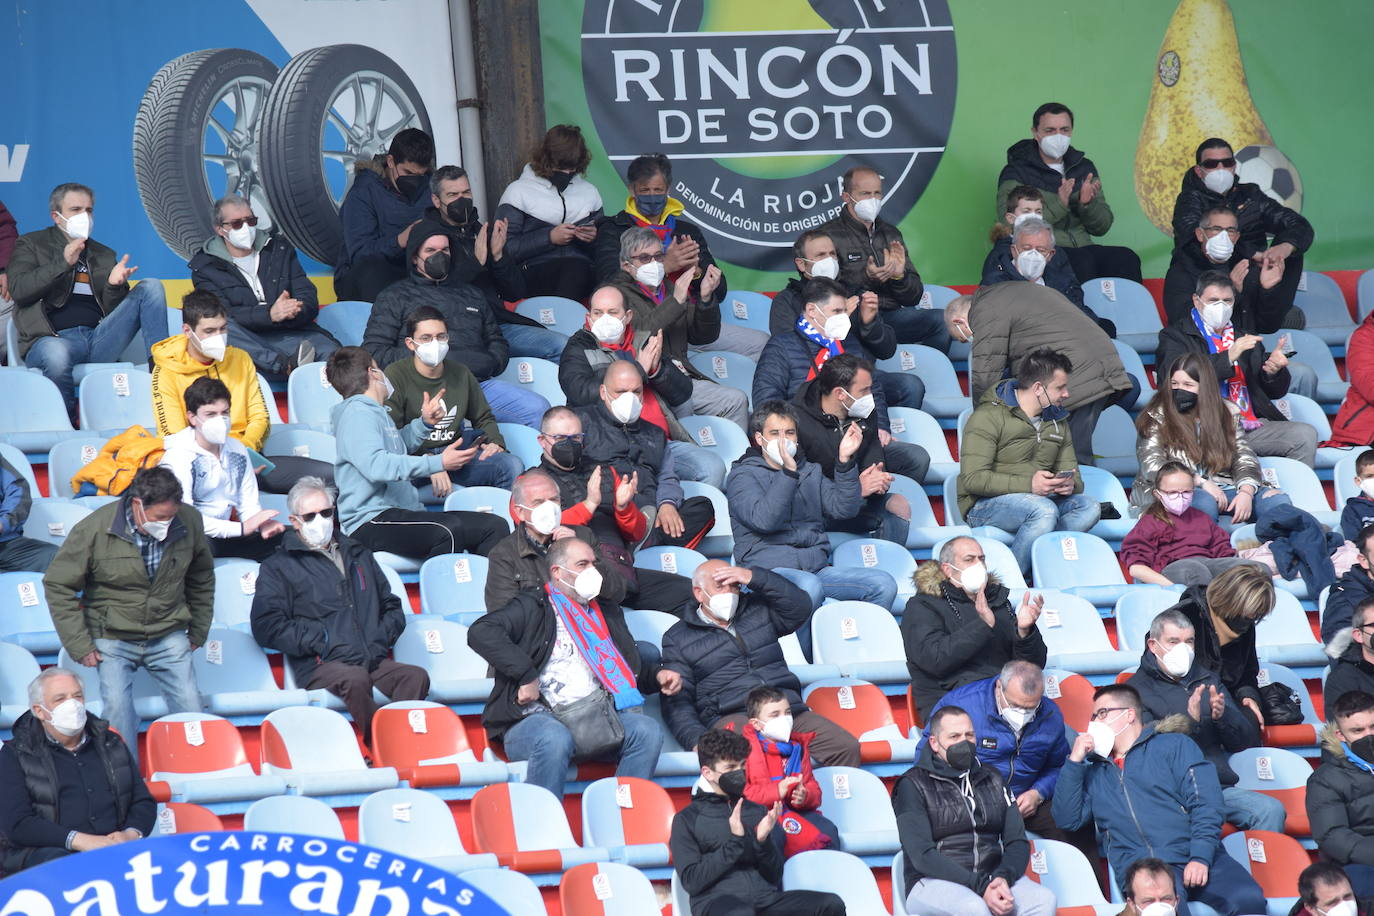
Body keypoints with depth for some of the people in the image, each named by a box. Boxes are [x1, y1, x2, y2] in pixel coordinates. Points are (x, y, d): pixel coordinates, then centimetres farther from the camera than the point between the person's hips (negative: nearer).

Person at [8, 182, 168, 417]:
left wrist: (115, 285, -4)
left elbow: (113, 310, 19)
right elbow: (17, 289, -2)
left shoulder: (105, 255, 27)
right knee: (56, 354, -43)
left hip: (99, 338, 4)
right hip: (54, 338, -4)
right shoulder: (32, 245, 16)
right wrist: (63, 263, -11)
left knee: (150, 287, -10)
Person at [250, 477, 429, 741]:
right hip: (320, 666, -4)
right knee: (355, 679, -39)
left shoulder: (358, 556, 30)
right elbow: (267, 627, 2)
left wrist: (379, 640, 8)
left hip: (373, 660, 4)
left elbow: (392, 608, 30)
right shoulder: (278, 567, 15)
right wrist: (320, 642, -8)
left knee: (417, 677, -29)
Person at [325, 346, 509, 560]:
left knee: (494, 525, -3)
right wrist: (438, 463, -26)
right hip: (372, 520, -10)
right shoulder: (357, 414, -7)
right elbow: (376, 466, -25)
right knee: (449, 532, -36)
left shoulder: (377, 413, 24)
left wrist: (425, 423, 26)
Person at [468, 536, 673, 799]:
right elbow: (481, 631, -9)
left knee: (647, 731, -23)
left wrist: (657, 676, 15)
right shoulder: (532, 607, 8)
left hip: (598, 717, 5)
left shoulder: (607, 613, 29)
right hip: (538, 716, -5)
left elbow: (632, 668, 39)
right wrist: (526, 676, -15)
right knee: (555, 741, -40)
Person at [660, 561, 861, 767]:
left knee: (847, 748, -18)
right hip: (732, 717, -4)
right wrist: (696, 740, -13)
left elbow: (800, 609, 9)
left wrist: (754, 578, 2)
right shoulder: (678, 639, 13)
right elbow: (677, 702, 6)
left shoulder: (758, 610, 23)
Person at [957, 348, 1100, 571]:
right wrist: (1029, 485, -25)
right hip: (984, 504, -7)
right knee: (1044, 509, -36)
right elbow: (973, 479, -17)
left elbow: (1071, 472, 18)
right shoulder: (988, 417, -7)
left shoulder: (1058, 423, 19)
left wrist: (1070, 484, -10)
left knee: (1089, 506, -19)